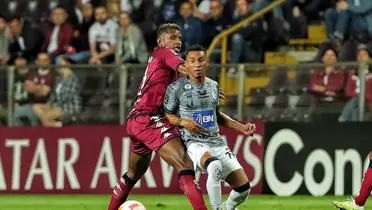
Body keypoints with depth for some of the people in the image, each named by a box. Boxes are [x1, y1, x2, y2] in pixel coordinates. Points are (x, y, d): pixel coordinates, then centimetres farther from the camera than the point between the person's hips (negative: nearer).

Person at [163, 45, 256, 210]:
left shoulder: (214, 86, 10)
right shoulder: (176, 88, -7)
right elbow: (165, 115, 2)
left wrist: (241, 127, 16)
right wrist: (183, 122, -16)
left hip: (217, 142, 6)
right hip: (194, 143, -6)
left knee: (243, 188, -2)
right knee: (215, 165, -40)